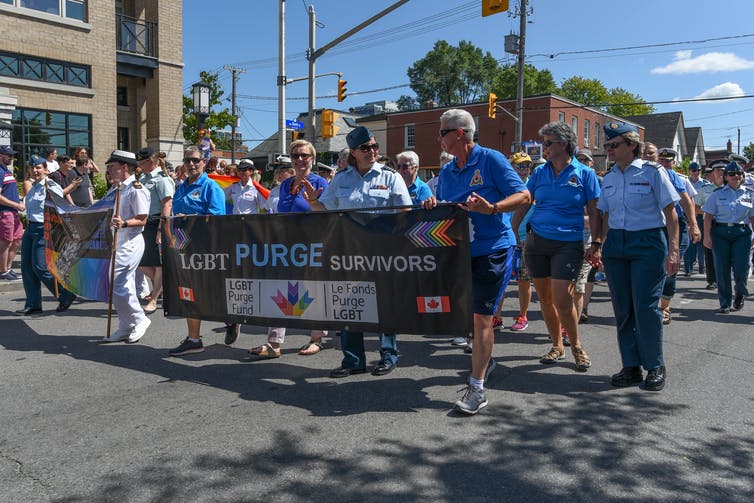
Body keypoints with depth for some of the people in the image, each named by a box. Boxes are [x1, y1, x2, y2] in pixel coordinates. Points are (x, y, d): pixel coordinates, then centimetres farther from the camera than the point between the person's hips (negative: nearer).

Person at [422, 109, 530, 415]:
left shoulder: (491, 160, -7)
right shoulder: (447, 171, 12)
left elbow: (523, 195, -11)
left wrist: (492, 208, -27)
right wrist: (431, 206, -7)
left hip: (493, 250, -7)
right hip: (460, 251, 7)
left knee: (481, 316, -7)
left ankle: (476, 389, 0)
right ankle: (483, 358, 43)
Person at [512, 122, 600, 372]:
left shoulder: (584, 173, 0)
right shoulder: (539, 172, 9)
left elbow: (594, 212, 0)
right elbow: (522, 205, 10)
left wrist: (596, 244, -6)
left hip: (568, 243, -4)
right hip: (537, 241, 4)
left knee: (561, 299, -11)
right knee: (544, 297, 8)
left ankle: (576, 345, 12)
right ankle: (557, 345, 24)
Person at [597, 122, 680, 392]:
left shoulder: (653, 172, -4)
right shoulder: (609, 178, 11)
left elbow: (671, 214, -6)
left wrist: (673, 250, -12)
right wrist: (601, 247, 11)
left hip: (648, 243, -5)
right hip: (616, 244, 5)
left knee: (645, 306, -7)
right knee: (622, 308, 5)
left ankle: (655, 367, 11)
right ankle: (631, 367, 15)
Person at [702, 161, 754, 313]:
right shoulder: (718, 194, 5)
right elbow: (708, 216, 2)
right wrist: (707, 236, -6)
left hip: (742, 233, 1)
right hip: (720, 232, 0)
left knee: (741, 268, -9)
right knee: (722, 269, 1)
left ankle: (740, 293, 23)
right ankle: (725, 303, 12)